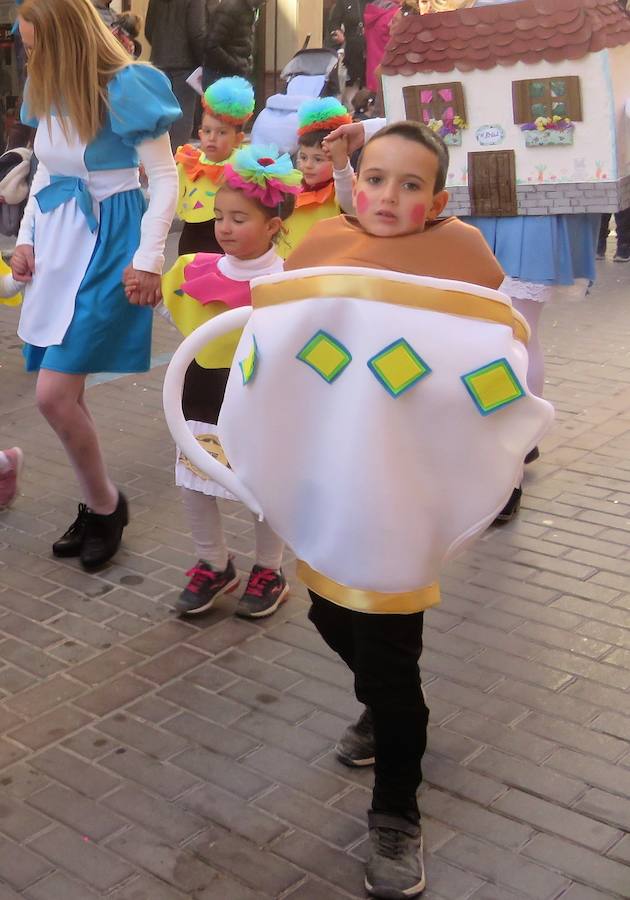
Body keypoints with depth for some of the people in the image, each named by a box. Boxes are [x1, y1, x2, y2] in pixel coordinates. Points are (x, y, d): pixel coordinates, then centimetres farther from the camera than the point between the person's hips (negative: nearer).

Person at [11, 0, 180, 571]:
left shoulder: (125, 86, -14)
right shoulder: (47, 91, 7)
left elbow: (166, 177, -12)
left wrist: (149, 259, -16)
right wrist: (26, 238, 12)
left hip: (105, 244, -7)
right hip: (56, 241, 7)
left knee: (54, 395, -10)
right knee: (64, 394, 9)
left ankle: (105, 505, 13)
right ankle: (98, 507, 27)